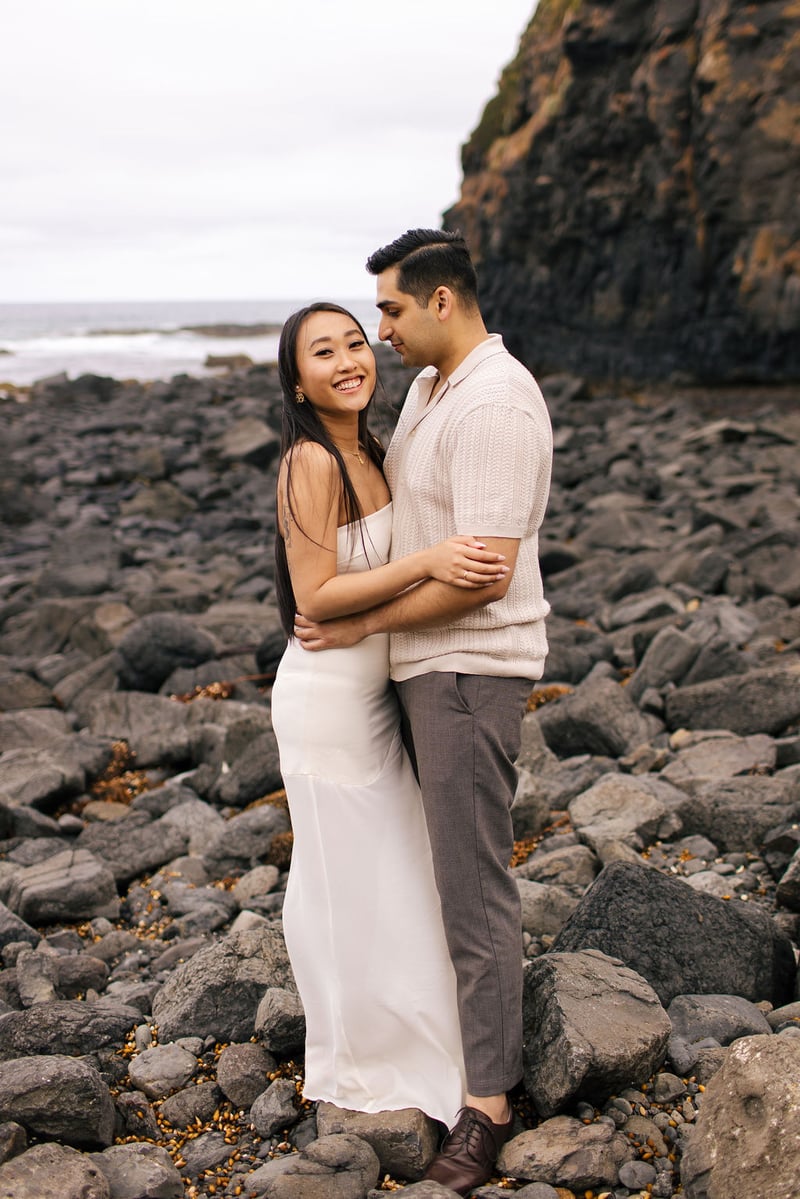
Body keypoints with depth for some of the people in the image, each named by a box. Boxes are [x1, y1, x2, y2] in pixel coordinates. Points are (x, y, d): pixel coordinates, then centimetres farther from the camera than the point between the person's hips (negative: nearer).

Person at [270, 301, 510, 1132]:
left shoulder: (366, 454, 7)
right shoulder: (310, 462, -20)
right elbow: (314, 596, -23)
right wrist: (427, 562, -30)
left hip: (371, 689, 9)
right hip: (327, 695, -9)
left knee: (380, 867, 21)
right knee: (346, 876, 6)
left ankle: (386, 1035, 40)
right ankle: (355, 1065, 26)